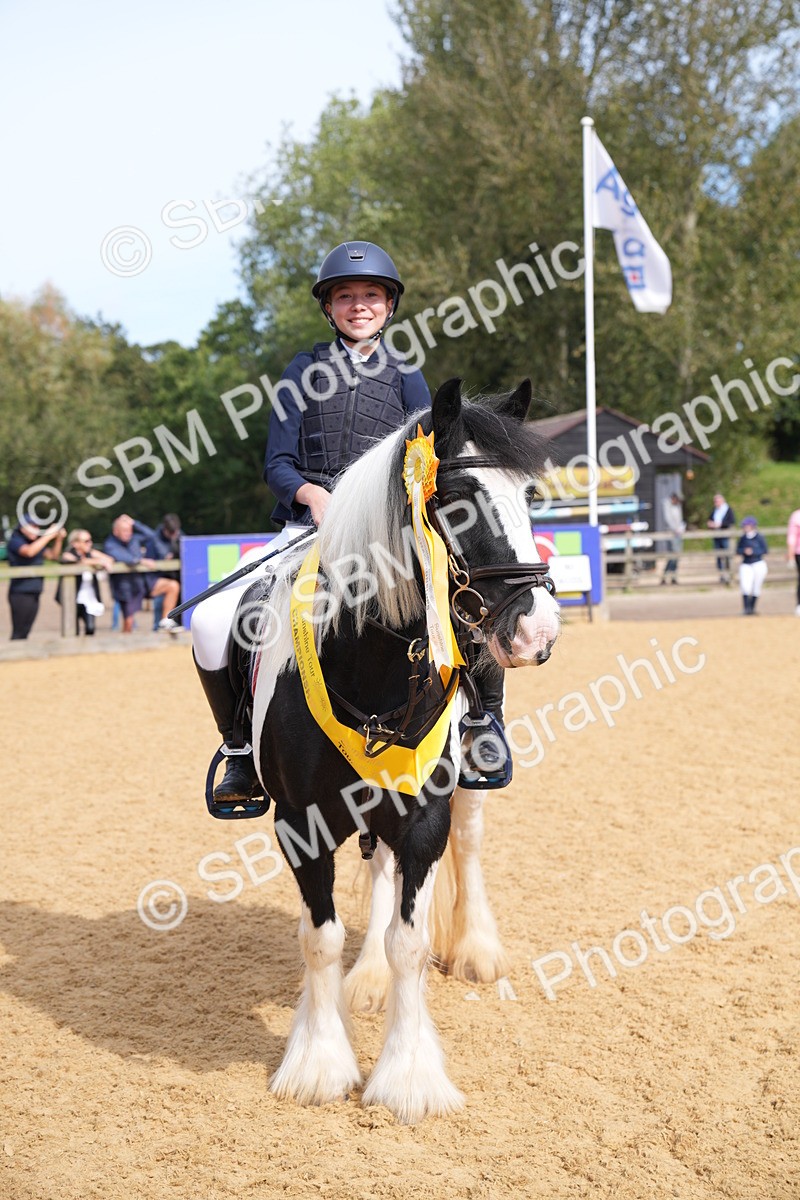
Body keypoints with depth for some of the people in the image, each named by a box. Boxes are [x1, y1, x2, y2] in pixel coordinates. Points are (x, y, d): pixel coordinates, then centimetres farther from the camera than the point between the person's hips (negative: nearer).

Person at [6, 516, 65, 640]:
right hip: (20, 593, -7)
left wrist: (59, 538, 4)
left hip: (34, 593, 7)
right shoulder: (15, 541, -7)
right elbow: (29, 551, -27)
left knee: (25, 631, 7)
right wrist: (48, 536, -22)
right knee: (18, 632, -8)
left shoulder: (36, 542, 14)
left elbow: (53, 555, 20)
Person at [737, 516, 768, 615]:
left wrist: (753, 552, -19)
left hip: (758, 564, -2)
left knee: (756, 587, 3)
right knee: (745, 587, -15)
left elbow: (764, 551, -6)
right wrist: (744, 551, -12)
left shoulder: (760, 537, -3)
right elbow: (738, 550, 9)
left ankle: (752, 608, 15)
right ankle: (745, 608, -15)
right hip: (746, 565, 2)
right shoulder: (743, 538, 8)